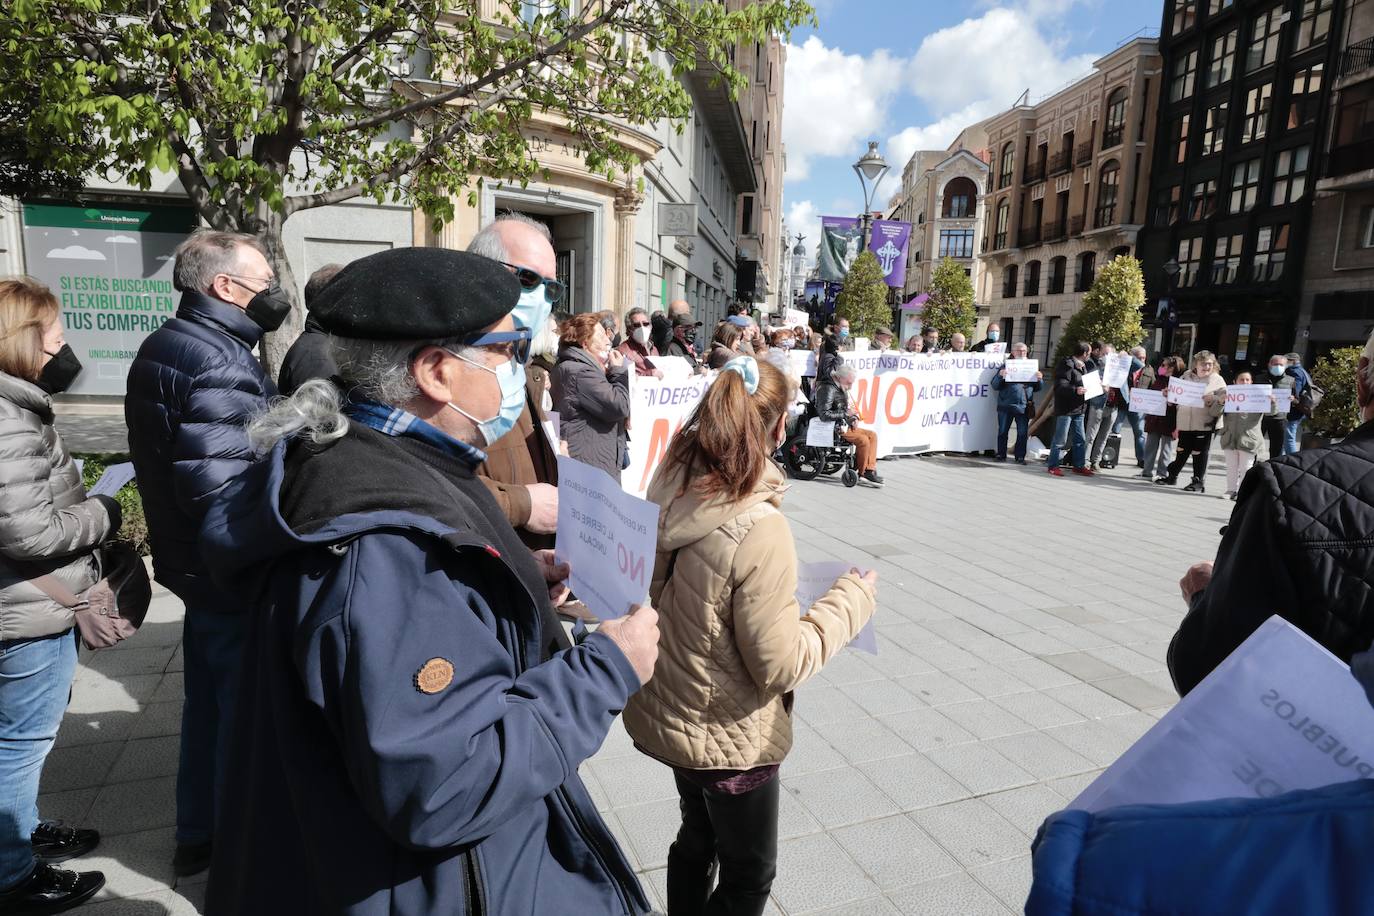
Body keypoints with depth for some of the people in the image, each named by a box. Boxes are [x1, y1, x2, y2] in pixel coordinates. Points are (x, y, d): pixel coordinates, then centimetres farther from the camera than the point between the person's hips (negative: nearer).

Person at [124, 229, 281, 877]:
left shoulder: (167, 345, 10)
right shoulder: (218, 362, -23)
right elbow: (218, 486, -32)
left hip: (195, 564, 11)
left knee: (209, 701, 23)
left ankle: (197, 835, 41)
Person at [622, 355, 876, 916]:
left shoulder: (671, 493, -9)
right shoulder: (759, 530, -30)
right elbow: (780, 664, -22)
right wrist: (850, 601, -11)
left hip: (669, 713, 7)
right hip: (729, 737, -6)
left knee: (696, 841, 30)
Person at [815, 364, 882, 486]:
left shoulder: (841, 388, 13)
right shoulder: (828, 389, -19)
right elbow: (824, 414, -27)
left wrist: (854, 418, 6)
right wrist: (846, 414, -19)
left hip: (844, 425, 11)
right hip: (833, 429, -10)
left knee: (872, 435, 2)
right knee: (863, 440, -23)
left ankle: (870, 470, -5)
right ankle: (862, 473, -5)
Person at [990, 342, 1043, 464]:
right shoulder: (1006, 366, 5)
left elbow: (1037, 388, 13)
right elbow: (995, 386, -1)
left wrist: (1040, 379, -7)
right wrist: (1000, 376, -19)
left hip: (1024, 406, 2)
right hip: (1006, 405, -1)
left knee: (1023, 433, 2)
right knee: (1002, 432, 5)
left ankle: (1020, 456, 10)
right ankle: (1001, 455, 15)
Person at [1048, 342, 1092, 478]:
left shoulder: (1083, 366, 16)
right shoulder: (1067, 365, -14)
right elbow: (1060, 387, -23)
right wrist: (1075, 390, -36)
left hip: (1078, 410, 9)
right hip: (1065, 409, -9)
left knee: (1080, 439, 13)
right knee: (1059, 439, -2)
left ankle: (1078, 466, 23)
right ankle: (1053, 466, 6)